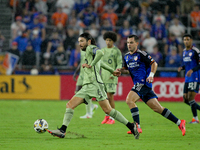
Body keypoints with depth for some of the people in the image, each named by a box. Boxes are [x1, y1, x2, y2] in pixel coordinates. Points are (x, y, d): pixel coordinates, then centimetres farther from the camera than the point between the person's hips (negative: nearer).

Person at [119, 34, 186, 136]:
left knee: (129, 100, -21)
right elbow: (127, 69, 28)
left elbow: (154, 63, -6)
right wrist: (120, 70, 7)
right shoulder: (126, 56, 16)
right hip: (138, 84, 8)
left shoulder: (141, 54, -7)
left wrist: (151, 75, -18)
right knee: (157, 108, 6)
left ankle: (137, 126, -18)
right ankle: (179, 123, 12)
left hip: (143, 83, -8)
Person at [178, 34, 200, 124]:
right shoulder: (184, 51, 15)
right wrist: (181, 68, 3)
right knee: (186, 99, 5)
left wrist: (192, 70, -25)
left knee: (190, 98, -12)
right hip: (187, 79, 8)